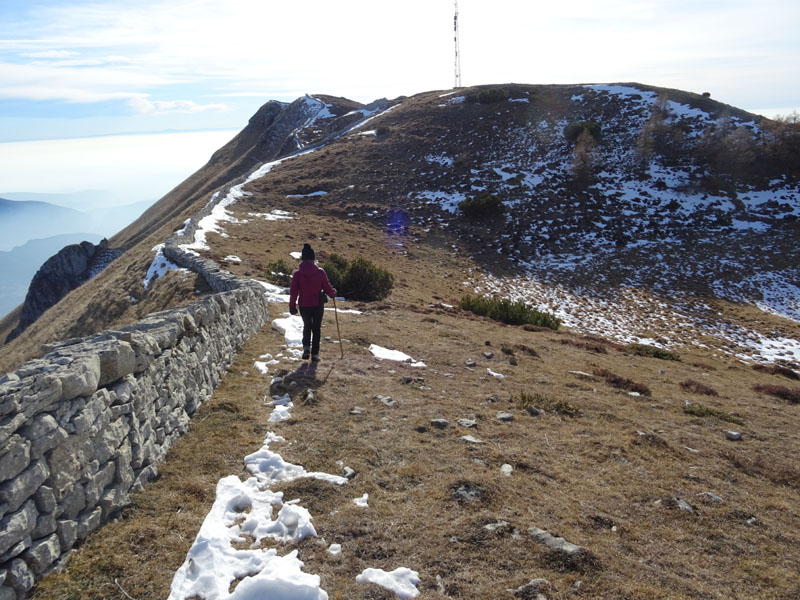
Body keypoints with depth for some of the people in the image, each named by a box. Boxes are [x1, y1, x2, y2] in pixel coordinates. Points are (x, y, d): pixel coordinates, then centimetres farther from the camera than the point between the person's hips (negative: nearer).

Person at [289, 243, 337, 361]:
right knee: (316, 328, 12)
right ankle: (315, 354, 12)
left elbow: (293, 292, -5)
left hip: (304, 306, 1)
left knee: (307, 326, 22)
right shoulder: (320, 272, -9)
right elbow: (327, 288, -1)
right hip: (318, 305, -1)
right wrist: (333, 293, 20)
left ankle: (306, 347, 1)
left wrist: (292, 306, 7)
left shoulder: (297, 273, -7)